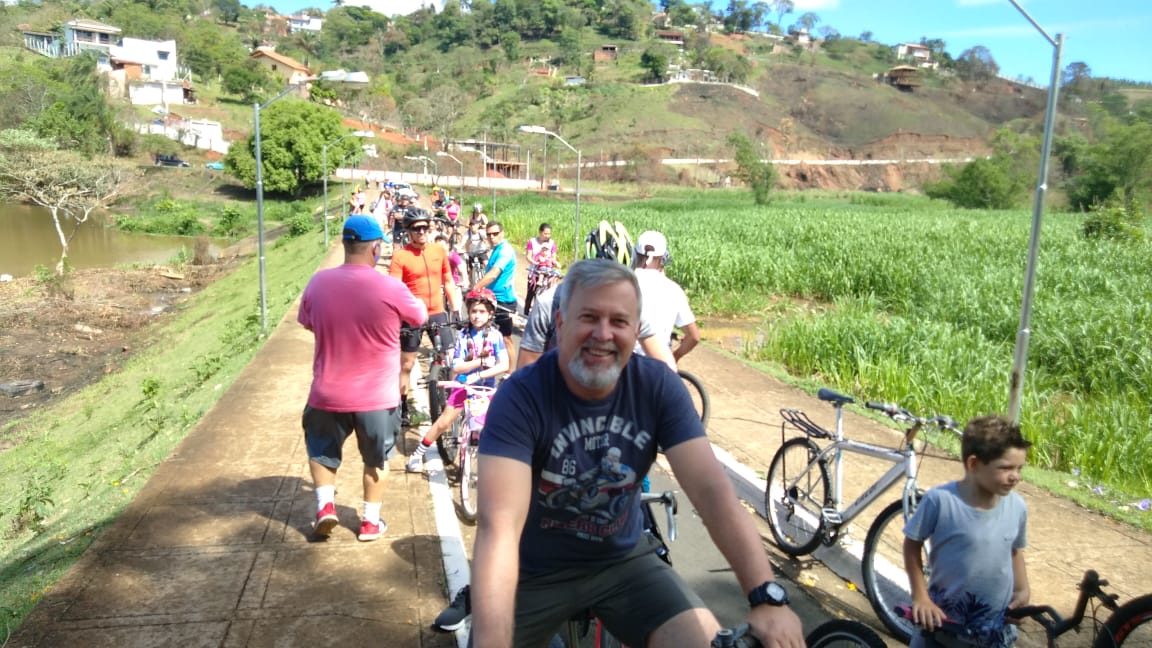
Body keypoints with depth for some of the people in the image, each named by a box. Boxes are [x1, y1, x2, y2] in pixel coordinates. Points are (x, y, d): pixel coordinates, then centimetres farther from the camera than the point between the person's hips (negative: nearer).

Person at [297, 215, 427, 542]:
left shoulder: (318, 282, -8)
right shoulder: (390, 288, -18)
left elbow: (307, 322, 10)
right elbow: (421, 317, 1)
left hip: (328, 394, 2)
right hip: (377, 396, -2)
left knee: (321, 451, 26)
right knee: (376, 458, 20)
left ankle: (325, 505, 13)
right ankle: (371, 521, 27)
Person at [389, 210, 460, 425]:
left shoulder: (439, 251, 4)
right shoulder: (400, 255, -9)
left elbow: (448, 282, 12)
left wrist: (456, 309, 9)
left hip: (437, 314, 4)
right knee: (407, 364, 6)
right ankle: (403, 407, 17)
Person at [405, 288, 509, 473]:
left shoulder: (495, 336, -9)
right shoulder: (464, 336, -7)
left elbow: (504, 365, -19)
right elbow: (456, 367, -13)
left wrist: (478, 376, -27)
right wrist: (481, 362, -24)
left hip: (486, 387, 0)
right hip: (463, 385, 0)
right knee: (443, 423, -1)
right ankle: (417, 455, 15)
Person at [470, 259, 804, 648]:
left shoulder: (659, 387, -15)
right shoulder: (520, 397, -24)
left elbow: (712, 489, -21)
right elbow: (500, 525, -34)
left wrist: (767, 596, -32)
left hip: (623, 561, 2)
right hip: (535, 571, -1)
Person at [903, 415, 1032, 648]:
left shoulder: (1017, 506, -10)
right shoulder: (940, 500, -23)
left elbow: (1015, 551, 9)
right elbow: (912, 544, -10)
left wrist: (1022, 589, -3)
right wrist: (920, 597, -10)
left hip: (995, 624, 3)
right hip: (942, 618, -3)